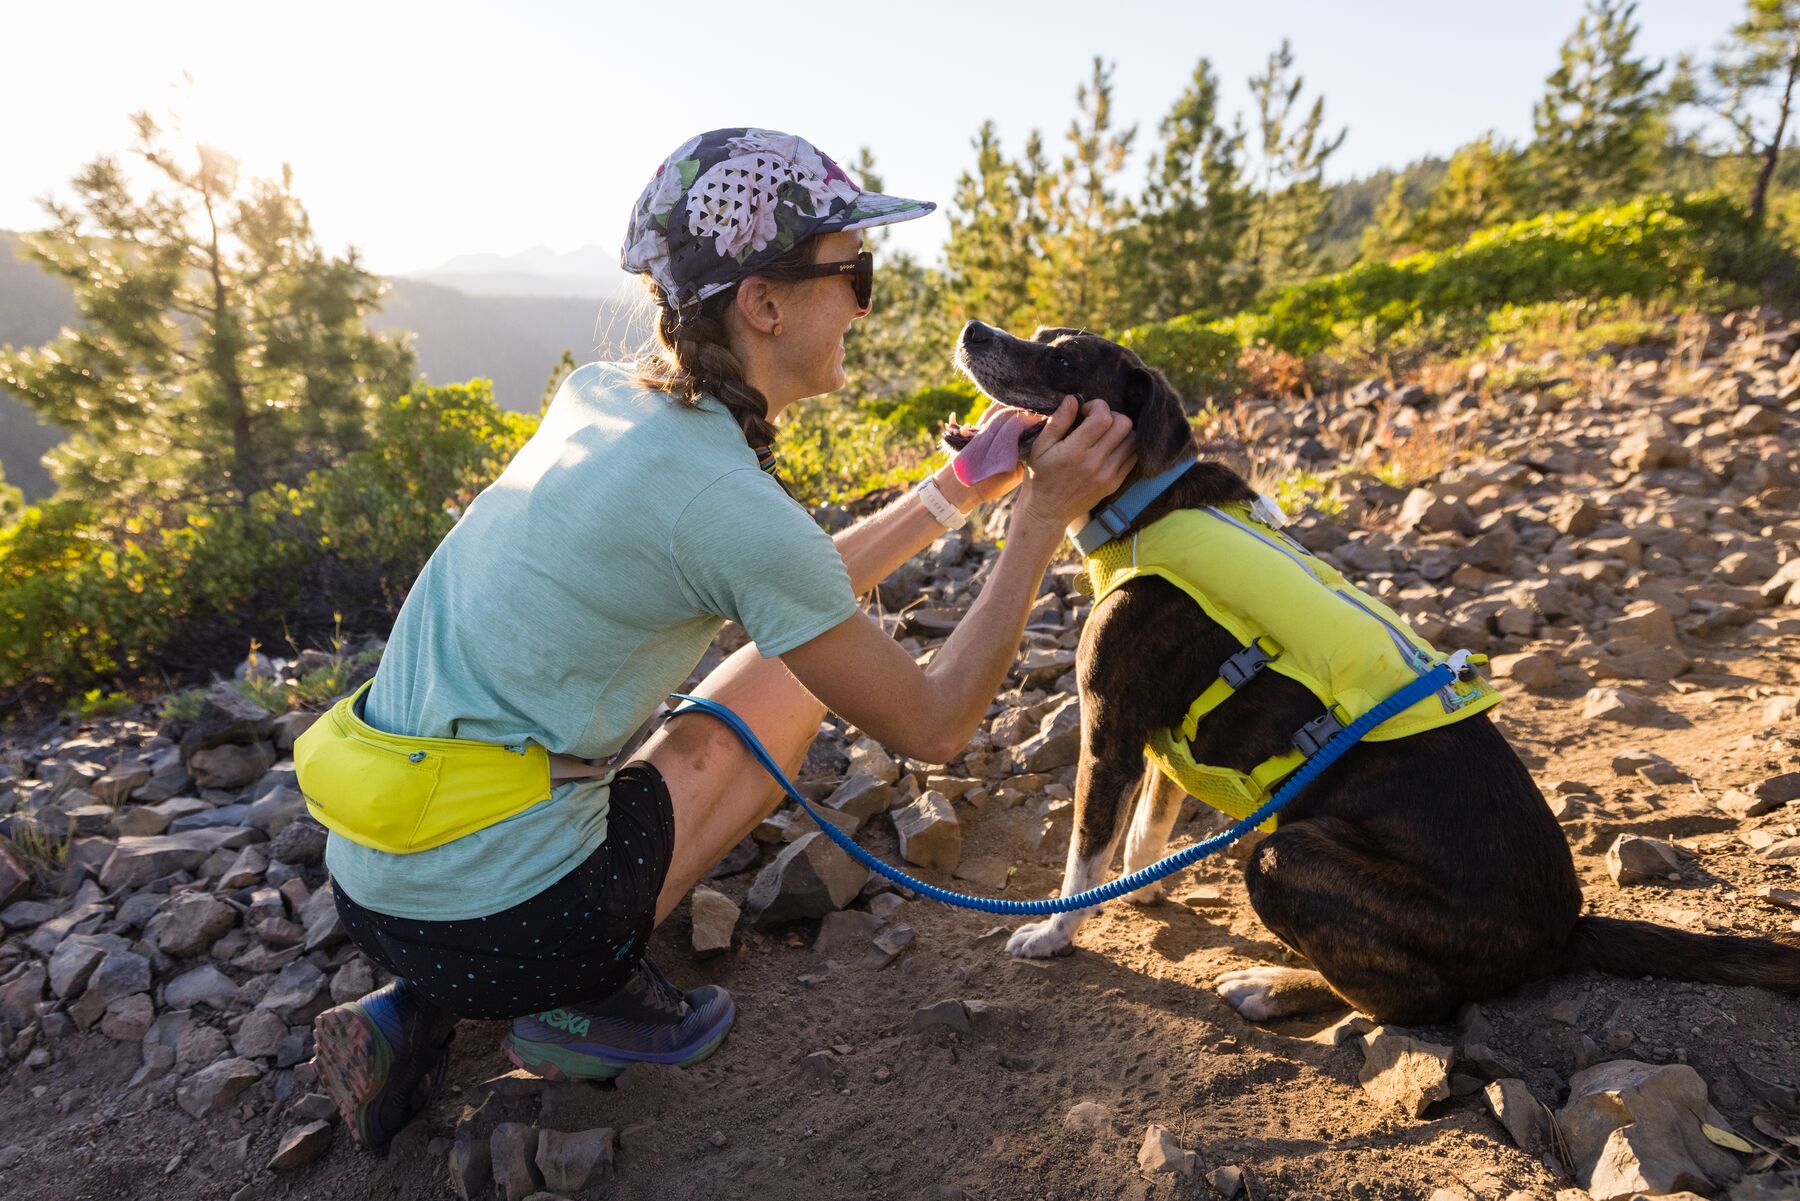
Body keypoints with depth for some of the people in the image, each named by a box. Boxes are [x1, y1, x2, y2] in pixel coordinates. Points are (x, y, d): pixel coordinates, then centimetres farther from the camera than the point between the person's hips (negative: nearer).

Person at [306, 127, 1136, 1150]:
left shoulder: (600, 396, 2)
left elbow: (798, 585, 11)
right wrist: (1044, 516, -8)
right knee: (809, 673, 6)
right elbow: (933, 727, -11)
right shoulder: (725, 504, -23)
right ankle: (591, 998, 4)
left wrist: (966, 484, 10)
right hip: (494, 927, -7)